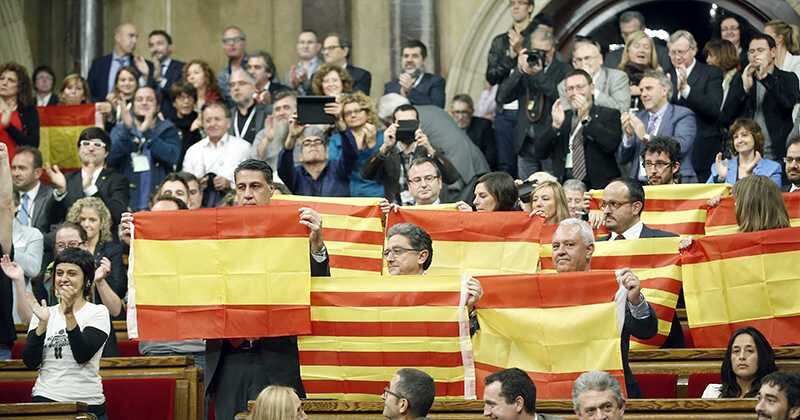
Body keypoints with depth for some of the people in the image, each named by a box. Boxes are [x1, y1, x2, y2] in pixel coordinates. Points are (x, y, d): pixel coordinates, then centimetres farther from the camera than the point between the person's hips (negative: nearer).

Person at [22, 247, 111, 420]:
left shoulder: (98, 313, 0)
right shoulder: (46, 313, 8)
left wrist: (69, 315, -21)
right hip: (45, 399, 2)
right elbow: (30, 362, -2)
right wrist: (43, 323, -13)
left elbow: (83, 355, -13)